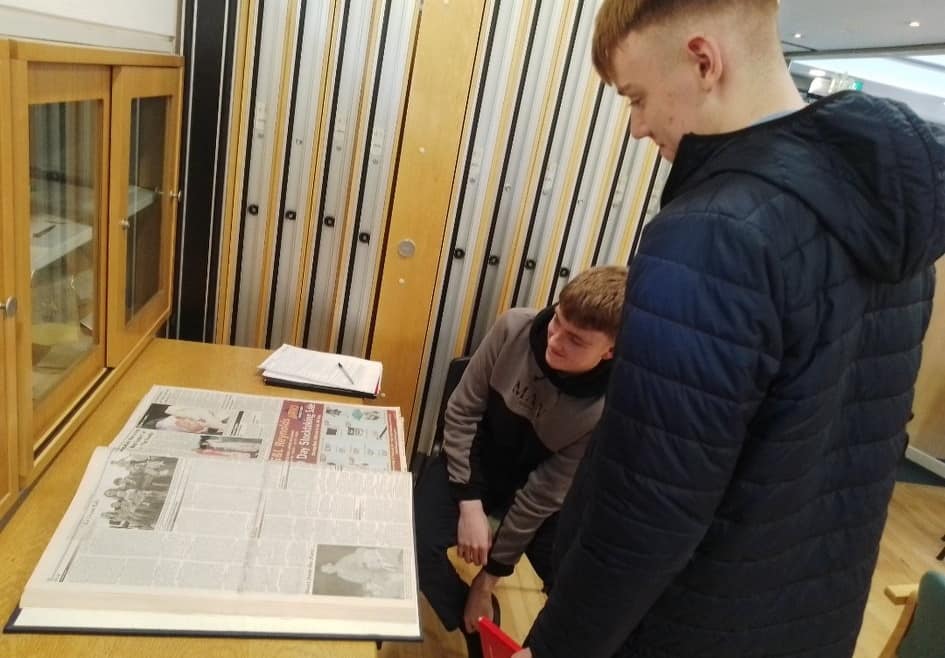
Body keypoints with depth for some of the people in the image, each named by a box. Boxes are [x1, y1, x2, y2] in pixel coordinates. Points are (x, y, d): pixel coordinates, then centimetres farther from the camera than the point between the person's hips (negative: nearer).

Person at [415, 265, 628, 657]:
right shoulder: (515, 329, -25)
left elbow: (545, 492, -21)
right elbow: (462, 411, -12)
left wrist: (489, 578, -13)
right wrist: (470, 504, -17)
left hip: (536, 491, -1)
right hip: (476, 460, 2)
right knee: (415, 540, -20)